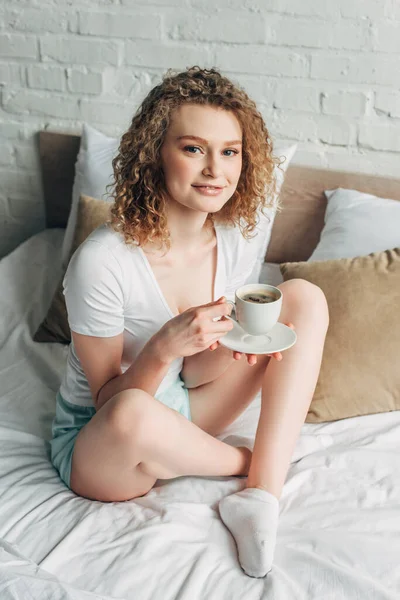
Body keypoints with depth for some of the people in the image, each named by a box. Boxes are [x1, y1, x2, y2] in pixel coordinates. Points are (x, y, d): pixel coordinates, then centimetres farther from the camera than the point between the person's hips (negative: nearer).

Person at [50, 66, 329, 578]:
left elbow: (199, 364, 4)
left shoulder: (235, 243, -9)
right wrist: (163, 348, -39)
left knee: (304, 298, -8)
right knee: (134, 416, -44)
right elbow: (111, 402, -19)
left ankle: (263, 492, -18)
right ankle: (253, 464, -9)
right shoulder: (101, 262, -27)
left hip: (181, 412, 6)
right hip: (95, 443, -5)